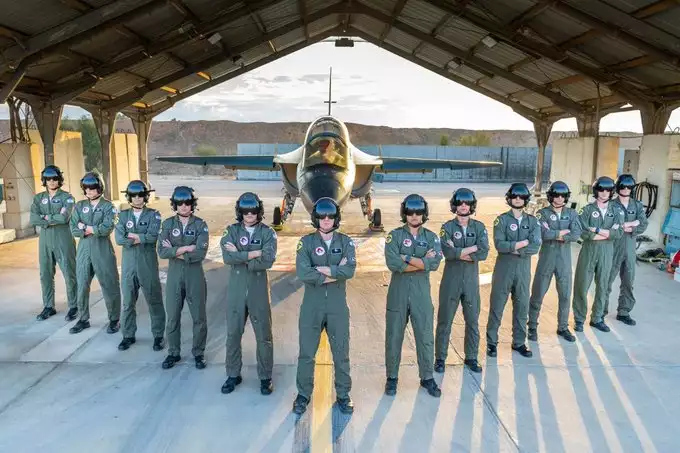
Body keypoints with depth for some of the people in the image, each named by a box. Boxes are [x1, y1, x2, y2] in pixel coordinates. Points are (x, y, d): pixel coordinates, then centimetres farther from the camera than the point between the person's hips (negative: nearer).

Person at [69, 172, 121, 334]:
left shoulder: (108, 206, -2)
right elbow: (74, 230, 0)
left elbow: (107, 228, -16)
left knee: (109, 285, 2)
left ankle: (114, 319, 16)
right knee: (82, 285, 9)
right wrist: (93, 230, -12)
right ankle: (83, 319, 24)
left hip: (102, 251, -4)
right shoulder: (79, 206, 9)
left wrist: (85, 227, -8)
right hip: (84, 250, 4)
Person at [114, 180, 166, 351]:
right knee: (128, 302, 11)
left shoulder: (153, 215, -2)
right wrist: (141, 239, -14)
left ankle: (158, 336, 17)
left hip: (148, 265, -3)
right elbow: (119, 239, -8)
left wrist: (133, 236, -9)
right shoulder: (123, 215, 6)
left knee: (154, 301, 5)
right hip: (129, 265, 3)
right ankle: (128, 335, 26)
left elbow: (153, 236, -17)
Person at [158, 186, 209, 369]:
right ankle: (173, 353, 28)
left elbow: (200, 253, -17)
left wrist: (175, 251, -13)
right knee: (172, 316, 11)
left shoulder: (200, 224, -5)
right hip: (174, 275, 2)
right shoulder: (168, 224, 0)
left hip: (195, 275, -1)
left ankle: (198, 353, 25)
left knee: (199, 317, 8)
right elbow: (162, 251, -12)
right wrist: (186, 248, -19)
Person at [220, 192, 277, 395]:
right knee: (233, 333, 11)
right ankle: (233, 375, 28)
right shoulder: (231, 231, 0)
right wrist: (254, 253, -19)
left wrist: (240, 256, -15)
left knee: (264, 335, 6)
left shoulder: (268, 233, -3)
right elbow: (227, 257, -17)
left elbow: (267, 261, -18)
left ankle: (265, 377, 22)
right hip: (236, 289, 1)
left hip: (259, 290, -1)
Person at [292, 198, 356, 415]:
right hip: (312, 306, 0)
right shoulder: (306, 242, -1)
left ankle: (343, 395, 27)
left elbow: (350, 270, -16)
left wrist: (321, 269, -16)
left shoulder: (345, 242, 1)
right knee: (306, 353, 9)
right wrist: (335, 273, -16)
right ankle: (303, 394, 27)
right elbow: (302, 272, -17)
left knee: (341, 353, 10)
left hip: (338, 306, 1)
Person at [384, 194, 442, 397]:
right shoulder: (395, 235, -3)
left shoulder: (431, 237, 4)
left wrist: (407, 259, -15)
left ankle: (427, 378, 26)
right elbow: (393, 264, -18)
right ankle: (392, 377, 25)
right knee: (393, 336, 9)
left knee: (426, 337, 8)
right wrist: (422, 262, -14)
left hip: (421, 293, 2)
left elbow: (434, 264, -14)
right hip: (398, 292, -1)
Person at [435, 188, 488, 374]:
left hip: (471, 280, 2)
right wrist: (472, 248, -15)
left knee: (473, 321, 11)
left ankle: (471, 357, 27)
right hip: (451, 280, -2)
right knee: (445, 320, 5)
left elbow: (484, 253, -12)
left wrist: (459, 252, -16)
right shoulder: (447, 227, -4)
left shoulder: (479, 227, 3)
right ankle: (440, 358, 18)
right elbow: (447, 253, -20)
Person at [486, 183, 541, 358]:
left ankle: (519, 342, 25)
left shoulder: (532, 221, 5)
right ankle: (492, 342, 15)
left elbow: (535, 247, -8)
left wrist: (513, 249, -14)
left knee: (522, 306, 11)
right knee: (497, 305, 3)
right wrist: (524, 242, -13)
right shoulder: (502, 220, -3)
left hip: (524, 268, 3)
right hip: (504, 267, -3)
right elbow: (499, 245, -16)